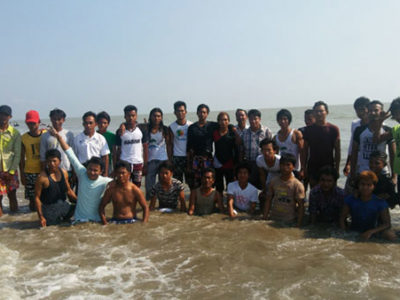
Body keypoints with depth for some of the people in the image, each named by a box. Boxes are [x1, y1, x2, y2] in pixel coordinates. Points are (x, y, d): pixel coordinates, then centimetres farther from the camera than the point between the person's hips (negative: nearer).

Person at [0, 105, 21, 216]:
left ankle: (14, 211, 24)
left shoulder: (15, 133, 1)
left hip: (10, 171, 0)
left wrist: (11, 171, -6)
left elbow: (17, 154, 1)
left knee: (12, 194, 8)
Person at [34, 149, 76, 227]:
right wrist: (41, 217, -16)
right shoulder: (42, 177, -18)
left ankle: (62, 219, 24)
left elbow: (69, 190, 14)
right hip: (49, 209, -5)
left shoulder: (64, 173, 0)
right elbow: (37, 197, -14)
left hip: (63, 205, 6)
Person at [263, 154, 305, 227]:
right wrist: (265, 218, 1)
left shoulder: (297, 185, -9)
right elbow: (268, 201, 6)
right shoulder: (273, 182, 2)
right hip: (273, 220, 3)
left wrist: (299, 224, -12)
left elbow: (301, 206, -8)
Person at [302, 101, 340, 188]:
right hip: (313, 167, 1)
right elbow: (305, 150, 7)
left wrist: (337, 169, -4)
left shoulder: (333, 129, 0)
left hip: (328, 167, -1)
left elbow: (337, 151, 1)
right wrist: (304, 168, 2)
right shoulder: (309, 129, 5)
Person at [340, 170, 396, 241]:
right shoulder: (350, 200, -6)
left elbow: (387, 224, -11)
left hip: (372, 235, 0)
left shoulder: (380, 203, -9)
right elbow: (342, 217, -1)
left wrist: (371, 232, -26)